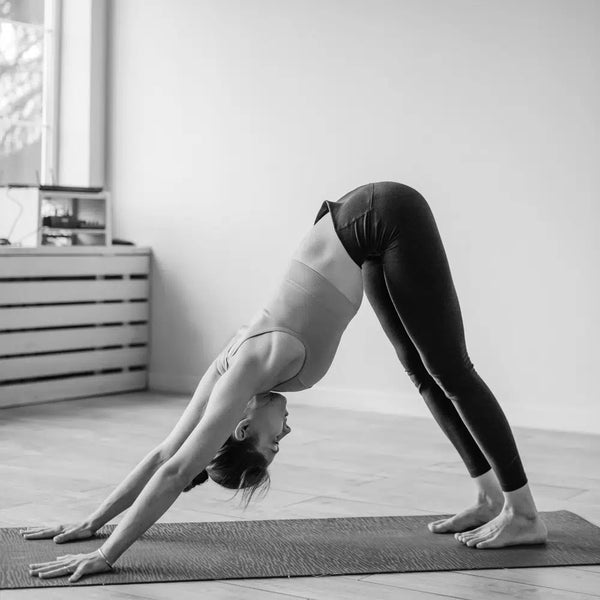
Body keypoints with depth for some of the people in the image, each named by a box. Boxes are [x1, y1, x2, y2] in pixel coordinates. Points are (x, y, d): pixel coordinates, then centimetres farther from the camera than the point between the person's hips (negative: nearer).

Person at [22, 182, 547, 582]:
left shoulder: (247, 371, -17)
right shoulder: (230, 370, 1)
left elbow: (176, 472, -19)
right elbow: (164, 456, 9)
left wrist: (106, 555, -17)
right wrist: (91, 522, 12)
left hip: (387, 217, -6)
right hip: (363, 229, 6)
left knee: (449, 370, -3)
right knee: (422, 370, 10)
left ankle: (524, 514, 4)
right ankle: (492, 499, 19)